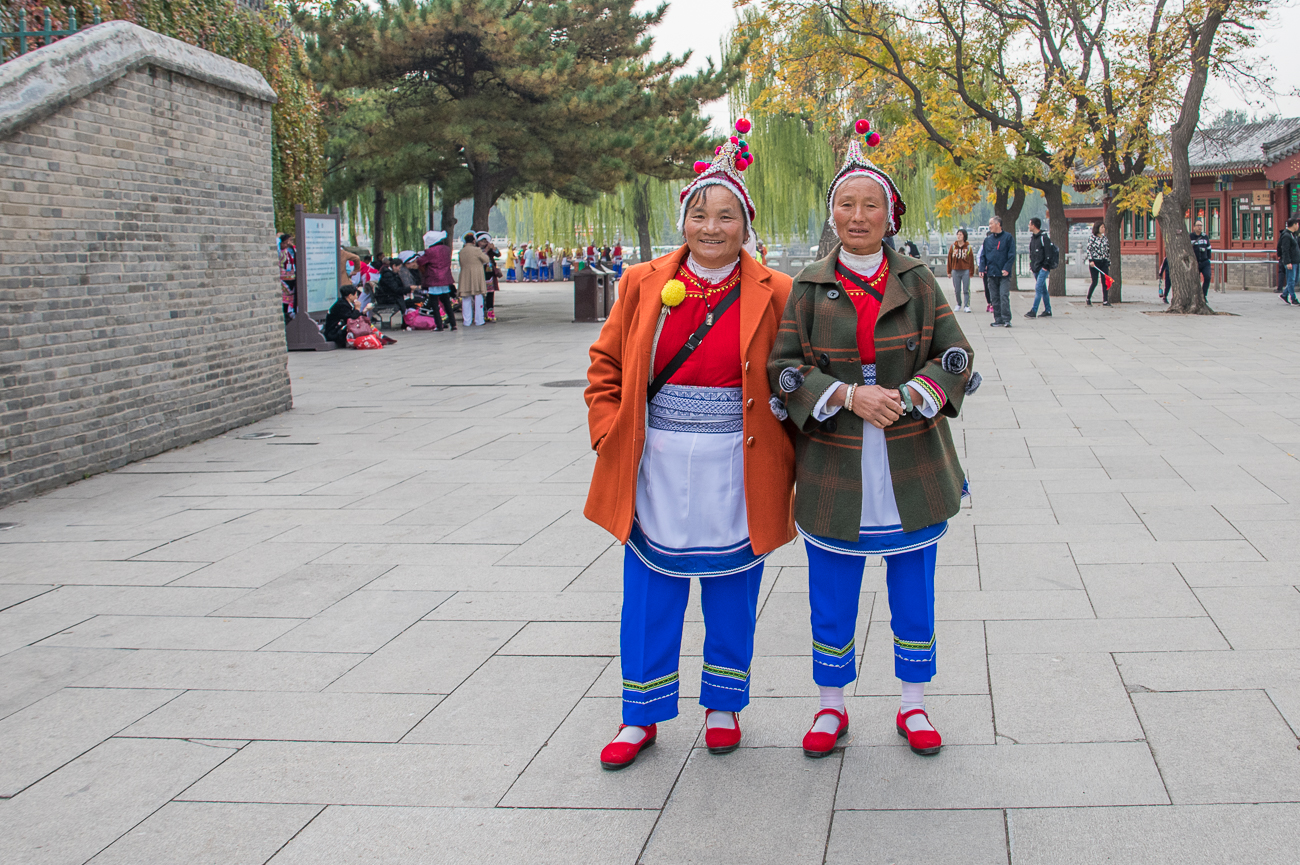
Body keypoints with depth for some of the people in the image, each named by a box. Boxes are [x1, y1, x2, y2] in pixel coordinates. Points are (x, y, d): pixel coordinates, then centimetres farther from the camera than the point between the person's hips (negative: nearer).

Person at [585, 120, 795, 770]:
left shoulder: (773, 295, -3)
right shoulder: (644, 284, 2)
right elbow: (607, 365, 9)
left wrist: (788, 456, -7)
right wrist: (611, 435, -1)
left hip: (735, 473, -1)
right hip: (656, 470, 2)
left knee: (731, 597, 11)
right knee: (650, 598, 9)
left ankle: (722, 706, 30)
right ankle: (641, 717, 24)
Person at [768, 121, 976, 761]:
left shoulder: (916, 281, 4)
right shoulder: (810, 287, 1)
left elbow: (955, 355, 1)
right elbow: (784, 366, -4)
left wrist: (905, 396, -17)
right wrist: (849, 397, -19)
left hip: (912, 466, 1)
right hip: (834, 468, -1)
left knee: (913, 594, 11)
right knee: (831, 598, 7)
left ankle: (913, 706, 27)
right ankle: (831, 707, 25)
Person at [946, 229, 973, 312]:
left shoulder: (968, 247, 0)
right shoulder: (953, 246, 3)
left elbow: (971, 260, 3)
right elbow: (949, 259, 7)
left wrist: (971, 272, 0)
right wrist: (949, 271, 5)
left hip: (966, 271, -2)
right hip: (955, 270, 2)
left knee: (966, 290, -4)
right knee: (957, 290, 7)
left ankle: (966, 306, 0)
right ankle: (958, 304, 24)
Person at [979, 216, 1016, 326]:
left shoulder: (1008, 237, 0)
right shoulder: (988, 239, 13)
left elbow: (1011, 255, -4)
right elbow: (983, 255, 14)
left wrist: (1007, 268, -14)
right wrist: (982, 268, 1)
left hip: (1004, 274, -5)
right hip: (992, 273, 5)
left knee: (1004, 296, -11)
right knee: (994, 298, 5)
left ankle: (1006, 320, -10)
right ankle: (998, 320, 10)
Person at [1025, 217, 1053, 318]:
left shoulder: (1044, 237, -11)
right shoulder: (1032, 237, 14)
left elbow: (1048, 253, -14)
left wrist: (1046, 266, -17)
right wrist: (1031, 265, 13)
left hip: (1043, 268, -8)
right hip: (1036, 268, 8)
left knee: (1038, 288, -13)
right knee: (1043, 289, 11)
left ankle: (1033, 311, -17)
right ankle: (1047, 311, 17)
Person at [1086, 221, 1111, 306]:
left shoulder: (1105, 238, 13)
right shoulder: (1092, 238, -2)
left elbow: (1108, 251, 16)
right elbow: (1089, 249, -8)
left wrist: (1108, 263, 13)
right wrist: (1091, 260, -19)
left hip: (1104, 262, 5)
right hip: (1095, 262, -5)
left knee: (1105, 282, -3)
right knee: (1094, 282, -3)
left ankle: (1105, 301, -3)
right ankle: (1088, 299, 18)